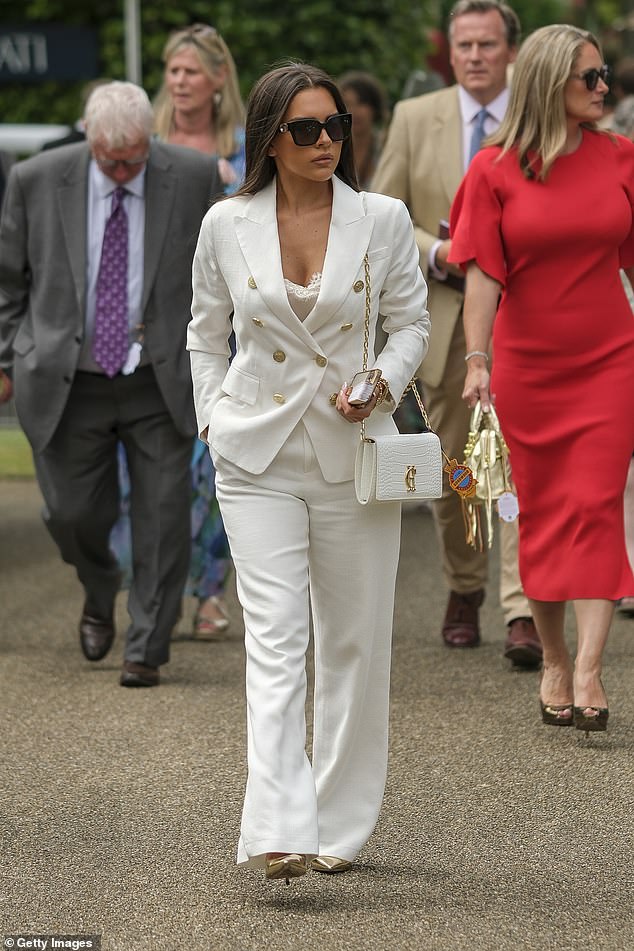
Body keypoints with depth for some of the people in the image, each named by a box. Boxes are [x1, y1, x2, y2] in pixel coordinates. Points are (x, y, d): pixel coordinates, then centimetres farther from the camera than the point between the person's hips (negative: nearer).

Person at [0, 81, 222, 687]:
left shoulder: (194, 177, -6)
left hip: (160, 383, 0)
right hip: (66, 382, 0)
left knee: (163, 517, -2)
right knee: (72, 513, 5)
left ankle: (146, 649, 12)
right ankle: (99, 595, 39)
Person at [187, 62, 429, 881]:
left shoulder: (382, 220, -2)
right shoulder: (227, 226, 0)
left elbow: (412, 321, 8)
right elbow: (207, 331, 14)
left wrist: (383, 382, -10)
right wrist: (213, 419, 8)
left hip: (353, 454, 1)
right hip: (258, 456, -1)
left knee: (353, 643, 7)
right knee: (274, 638, -12)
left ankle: (339, 826, 19)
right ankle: (278, 834, -19)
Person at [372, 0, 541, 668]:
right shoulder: (415, 119, 6)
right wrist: (437, 254, -11)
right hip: (443, 318, 2)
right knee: (452, 469, 11)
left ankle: (523, 612, -17)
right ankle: (463, 590, 32)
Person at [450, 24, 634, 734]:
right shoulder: (494, 170, -2)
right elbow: (484, 274, -6)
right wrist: (477, 361, -13)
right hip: (527, 367, 0)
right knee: (541, 515, 7)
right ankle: (553, 662, 20)